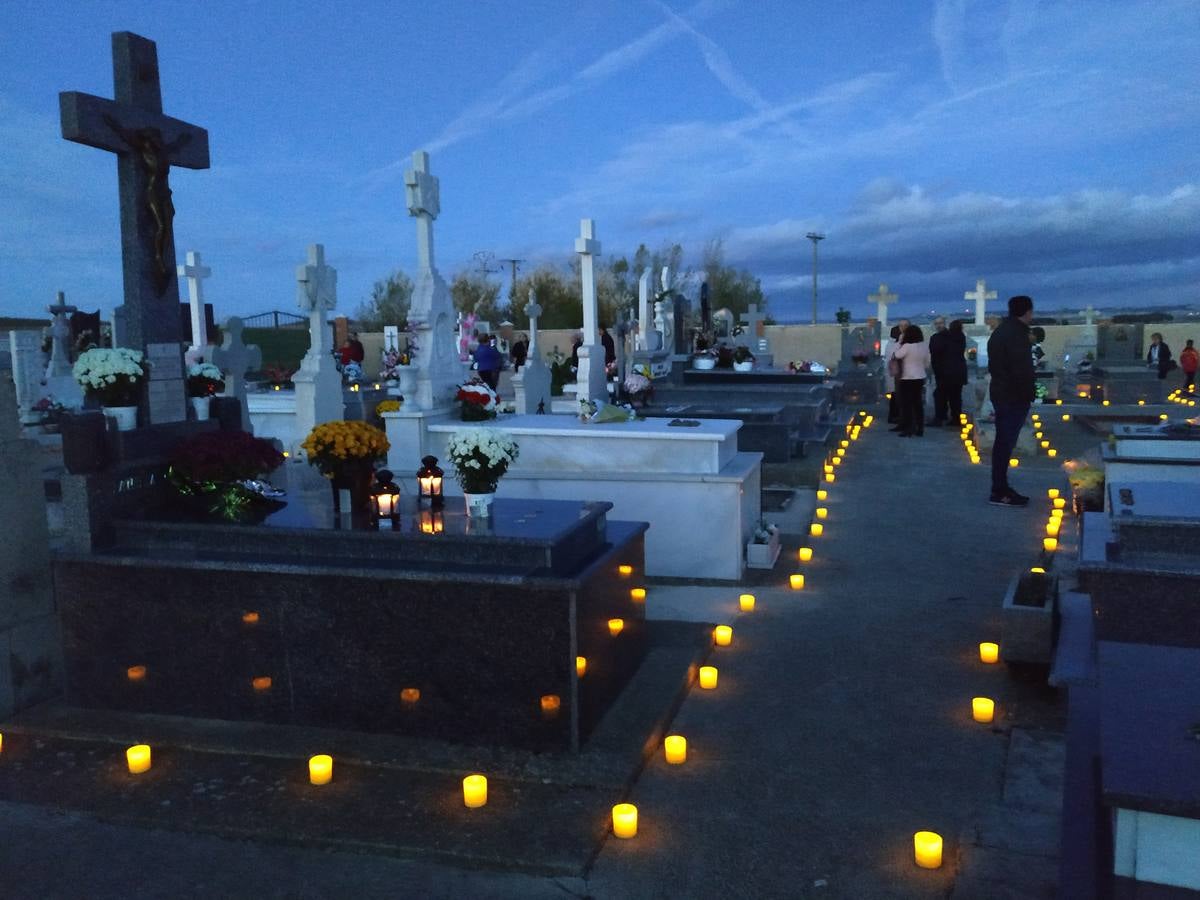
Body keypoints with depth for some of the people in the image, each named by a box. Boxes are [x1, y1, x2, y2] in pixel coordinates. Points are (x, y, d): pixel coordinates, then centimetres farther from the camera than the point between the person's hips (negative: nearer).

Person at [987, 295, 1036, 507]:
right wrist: (1028, 395, -13)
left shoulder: (1001, 330, 14)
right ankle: (999, 492, -3)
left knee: (1002, 442, 15)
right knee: (1006, 443, -7)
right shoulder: (1017, 334, -18)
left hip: (1001, 393, 10)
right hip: (1014, 397, -10)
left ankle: (1000, 488, 22)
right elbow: (1022, 370, -23)